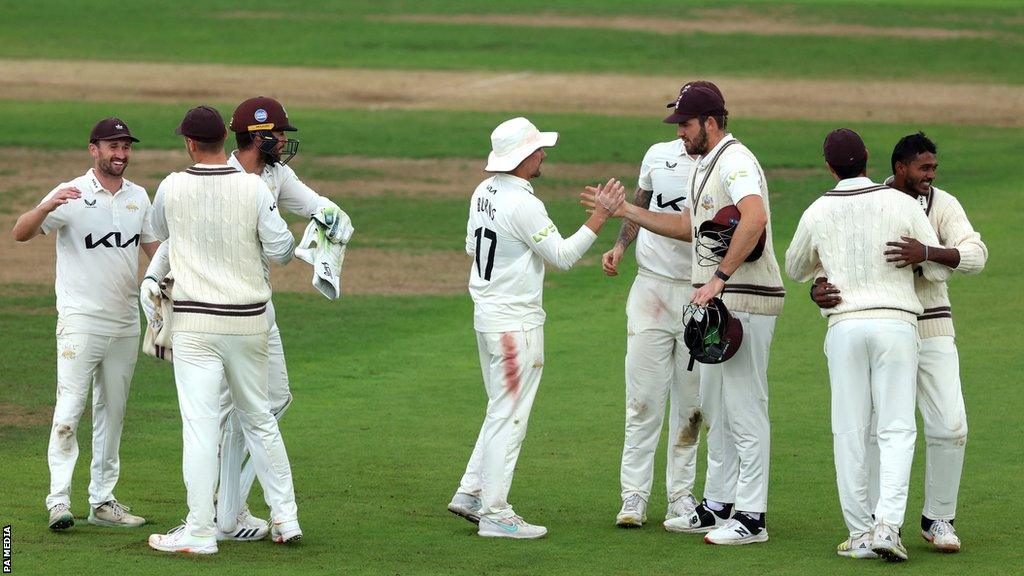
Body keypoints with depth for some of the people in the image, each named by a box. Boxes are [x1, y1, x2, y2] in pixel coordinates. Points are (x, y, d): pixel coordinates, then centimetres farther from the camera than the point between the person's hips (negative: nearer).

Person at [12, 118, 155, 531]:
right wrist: (47, 207, -36)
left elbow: (154, 246, 21)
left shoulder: (138, 197, 11)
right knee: (69, 411, -10)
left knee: (112, 413, 9)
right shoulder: (71, 195, -8)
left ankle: (103, 501, 14)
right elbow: (21, 233, -17)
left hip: (125, 323, 6)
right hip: (81, 322, -6)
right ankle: (58, 501, -12)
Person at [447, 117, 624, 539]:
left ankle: (471, 493, 19)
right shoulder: (522, 204, -21)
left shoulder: (483, 193, 7)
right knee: (508, 416, -4)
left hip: (486, 314, 9)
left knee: (502, 410, 20)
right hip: (516, 325, -9)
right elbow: (563, 255, -17)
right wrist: (601, 215, -17)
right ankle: (494, 514, -2)